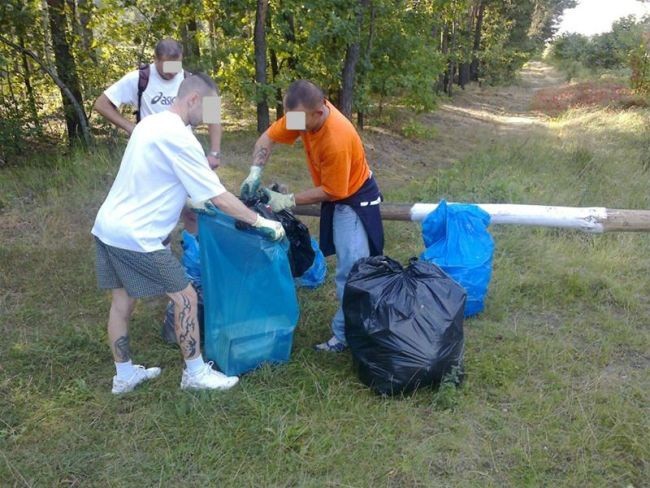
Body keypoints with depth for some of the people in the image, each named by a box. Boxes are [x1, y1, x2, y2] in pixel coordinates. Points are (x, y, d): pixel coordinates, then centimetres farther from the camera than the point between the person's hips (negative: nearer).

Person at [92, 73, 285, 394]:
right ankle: (195, 373, 15)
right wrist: (261, 222, -8)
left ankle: (124, 375, 31)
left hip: (107, 227, 10)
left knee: (122, 300, 18)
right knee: (186, 298, 2)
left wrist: (187, 199, 32)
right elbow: (220, 199, -17)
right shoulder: (179, 137, -18)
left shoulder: (151, 123, 11)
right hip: (135, 237, -9)